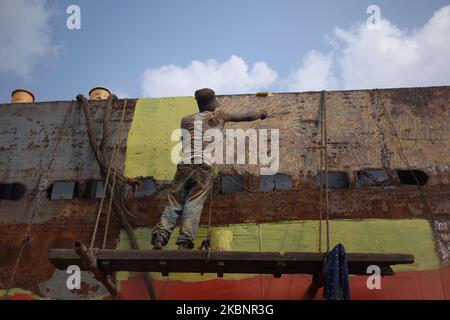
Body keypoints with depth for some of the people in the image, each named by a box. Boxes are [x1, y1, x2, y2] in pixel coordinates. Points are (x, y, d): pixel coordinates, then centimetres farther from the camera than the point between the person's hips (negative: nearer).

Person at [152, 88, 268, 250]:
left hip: (185, 164, 2)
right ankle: (184, 242, -26)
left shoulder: (186, 120, 23)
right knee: (194, 205, -11)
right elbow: (247, 116, 33)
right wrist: (261, 114, 51)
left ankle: (159, 237, -20)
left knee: (174, 204, -1)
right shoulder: (219, 115, 21)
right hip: (205, 166, -2)